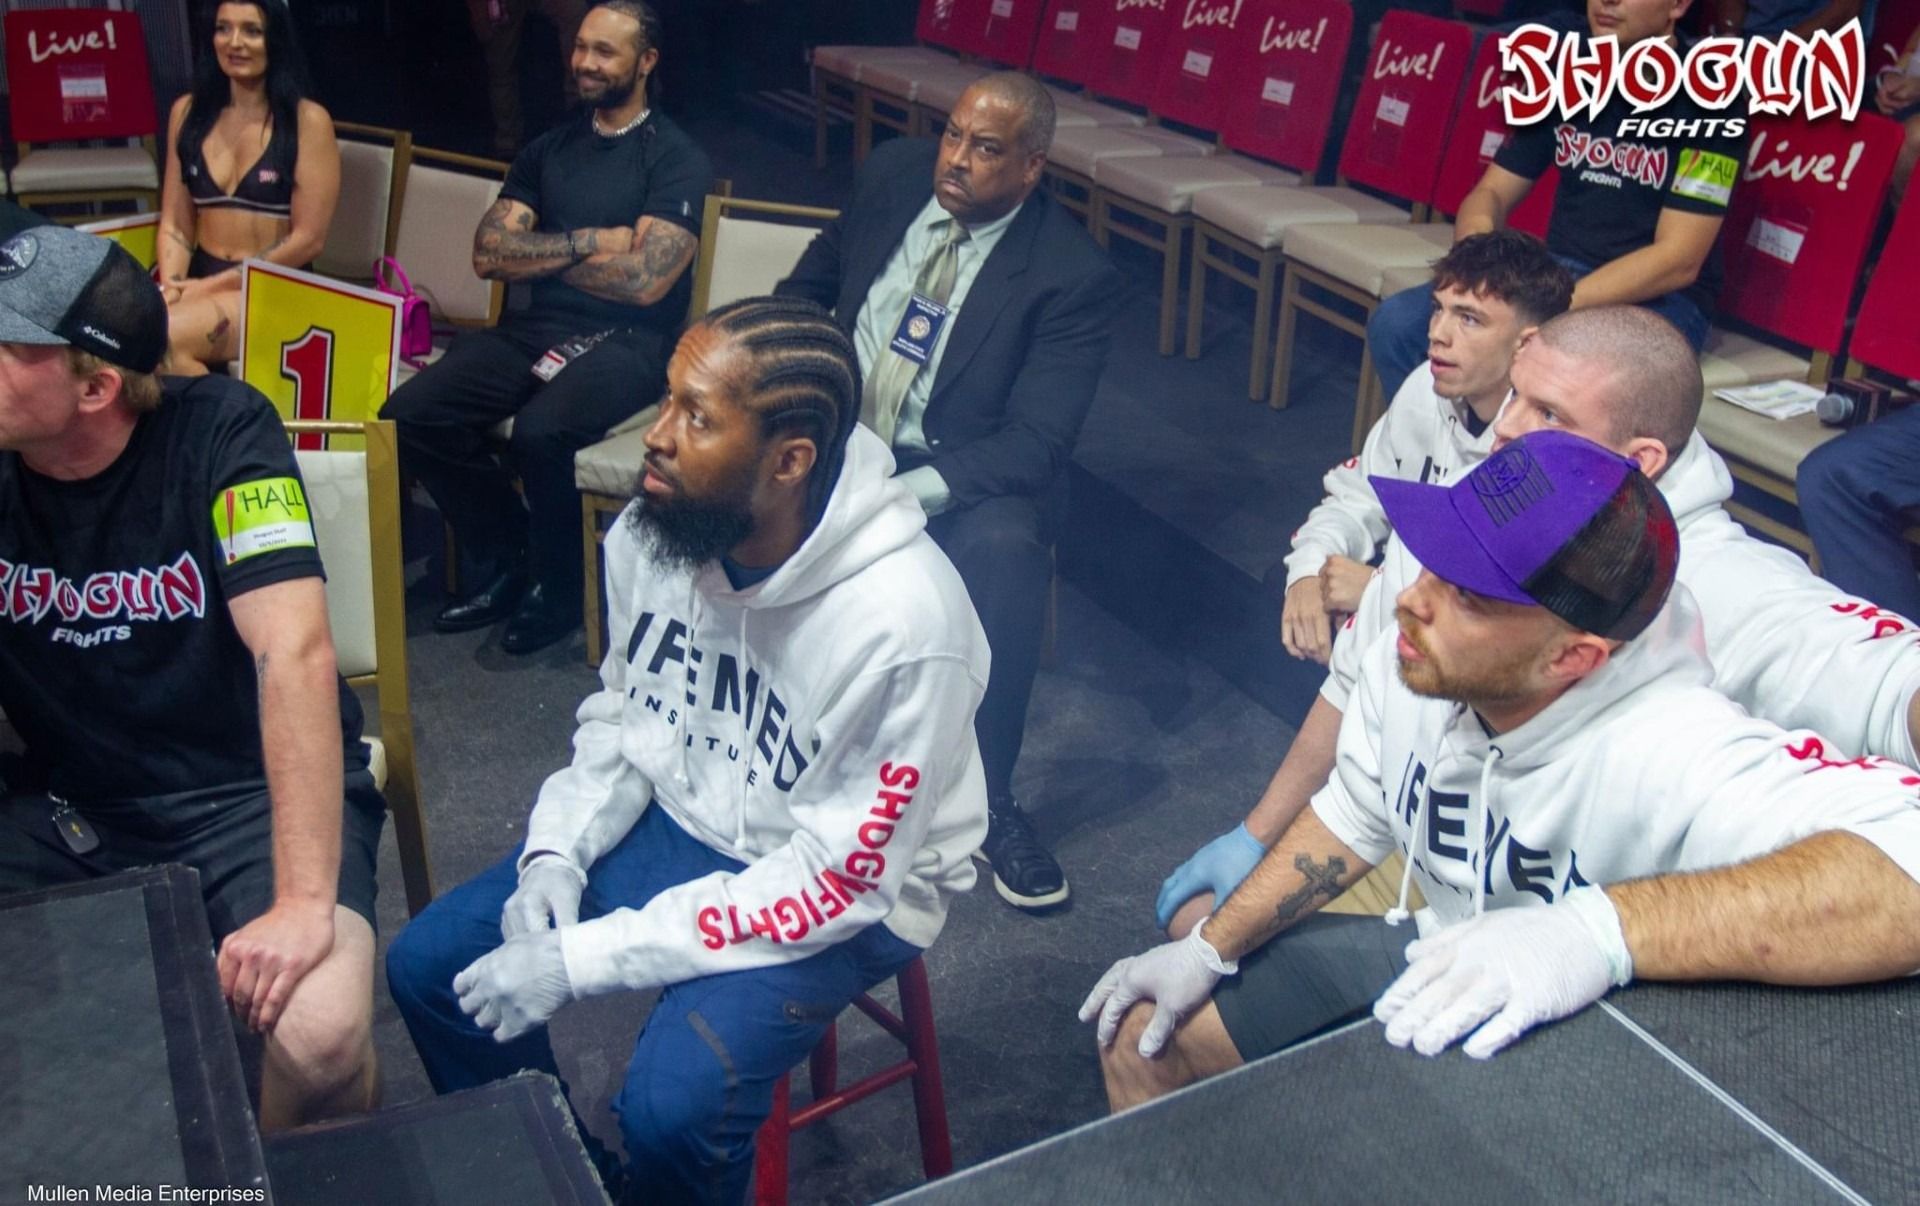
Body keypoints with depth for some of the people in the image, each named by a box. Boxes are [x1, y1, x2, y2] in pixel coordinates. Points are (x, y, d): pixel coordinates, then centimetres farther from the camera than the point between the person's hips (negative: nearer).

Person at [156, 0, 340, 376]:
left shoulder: (307, 120, -3)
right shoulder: (188, 111, 11)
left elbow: (308, 239, -8)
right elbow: (174, 225, 11)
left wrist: (212, 286, -10)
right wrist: (170, 286, -9)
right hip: (199, 280, 4)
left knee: (162, 337, -31)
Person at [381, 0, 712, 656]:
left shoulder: (676, 158, -1)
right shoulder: (550, 149, 17)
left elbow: (644, 280, -14)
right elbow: (489, 252, 6)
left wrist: (541, 252, -1)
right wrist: (589, 242, -7)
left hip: (625, 341, -6)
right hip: (537, 327, 6)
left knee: (539, 430, -35)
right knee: (410, 414, -16)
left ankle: (558, 587, -6)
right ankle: (506, 561, 5)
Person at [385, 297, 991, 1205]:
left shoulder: (904, 625, -32)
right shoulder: (656, 526, -13)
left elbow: (837, 881, -25)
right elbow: (621, 711, 7)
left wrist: (583, 959, -25)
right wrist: (557, 852, -10)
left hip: (846, 893, -6)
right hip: (676, 819, 6)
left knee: (671, 1106, -27)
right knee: (427, 967, 0)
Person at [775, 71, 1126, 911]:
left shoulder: (1072, 276, -13)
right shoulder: (893, 174, 1)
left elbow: (1035, 440, -19)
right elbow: (810, 284, 18)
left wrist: (909, 495, -32)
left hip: (958, 472, -3)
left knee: (1005, 548, -35)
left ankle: (989, 799, -17)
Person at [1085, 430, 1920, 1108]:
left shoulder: (1671, 754, -38)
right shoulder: (1411, 658, -17)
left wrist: (1602, 929, -59)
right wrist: (1210, 950, 5)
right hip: (1429, 955, 6)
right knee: (1143, 1034, 9)